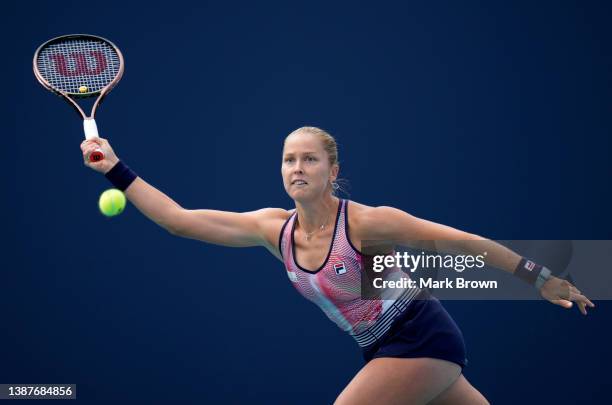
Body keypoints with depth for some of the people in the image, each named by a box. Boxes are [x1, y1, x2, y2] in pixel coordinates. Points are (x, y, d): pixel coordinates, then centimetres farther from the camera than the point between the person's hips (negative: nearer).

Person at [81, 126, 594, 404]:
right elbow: (180, 219, -6)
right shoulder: (275, 228, -5)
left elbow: (462, 241, -14)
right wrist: (117, 170, -12)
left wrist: (538, 276, -9)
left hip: (423, 339, -6)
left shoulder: (367, 222, -22)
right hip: (383, 348, 6)